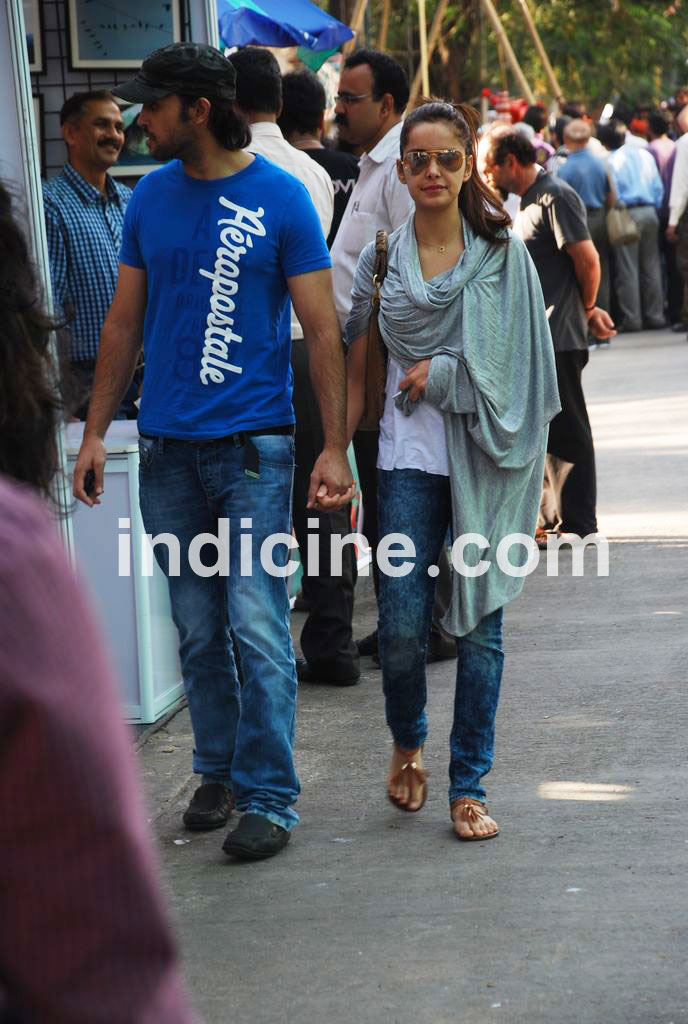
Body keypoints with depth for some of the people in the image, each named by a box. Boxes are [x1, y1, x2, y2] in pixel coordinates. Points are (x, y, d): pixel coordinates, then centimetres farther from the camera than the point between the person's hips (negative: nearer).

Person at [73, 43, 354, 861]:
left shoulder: (280, 198, -5)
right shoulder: (151, 197, 8)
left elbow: (322, 330, -4)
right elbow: (124, 322, 14)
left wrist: (335, 448, -10)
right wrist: (95, 432, 9)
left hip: (252, 444, -4)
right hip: (166, 449, 4)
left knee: (257, 627, -7)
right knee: (197, 631, 11)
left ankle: (269, 798, 1)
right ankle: (217, 771, 25)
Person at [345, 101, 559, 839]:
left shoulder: (503, 254, 4)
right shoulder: (380, 259, 7)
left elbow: (523, 363, 3)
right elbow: (355, 369, 10)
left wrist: (440, 374, -8)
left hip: (486, 459, -1)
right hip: (410, 455, 1)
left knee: (480, 624, 0)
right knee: (401, 625, -5)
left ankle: (468, 788, 10)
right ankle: (407, 743, 25)